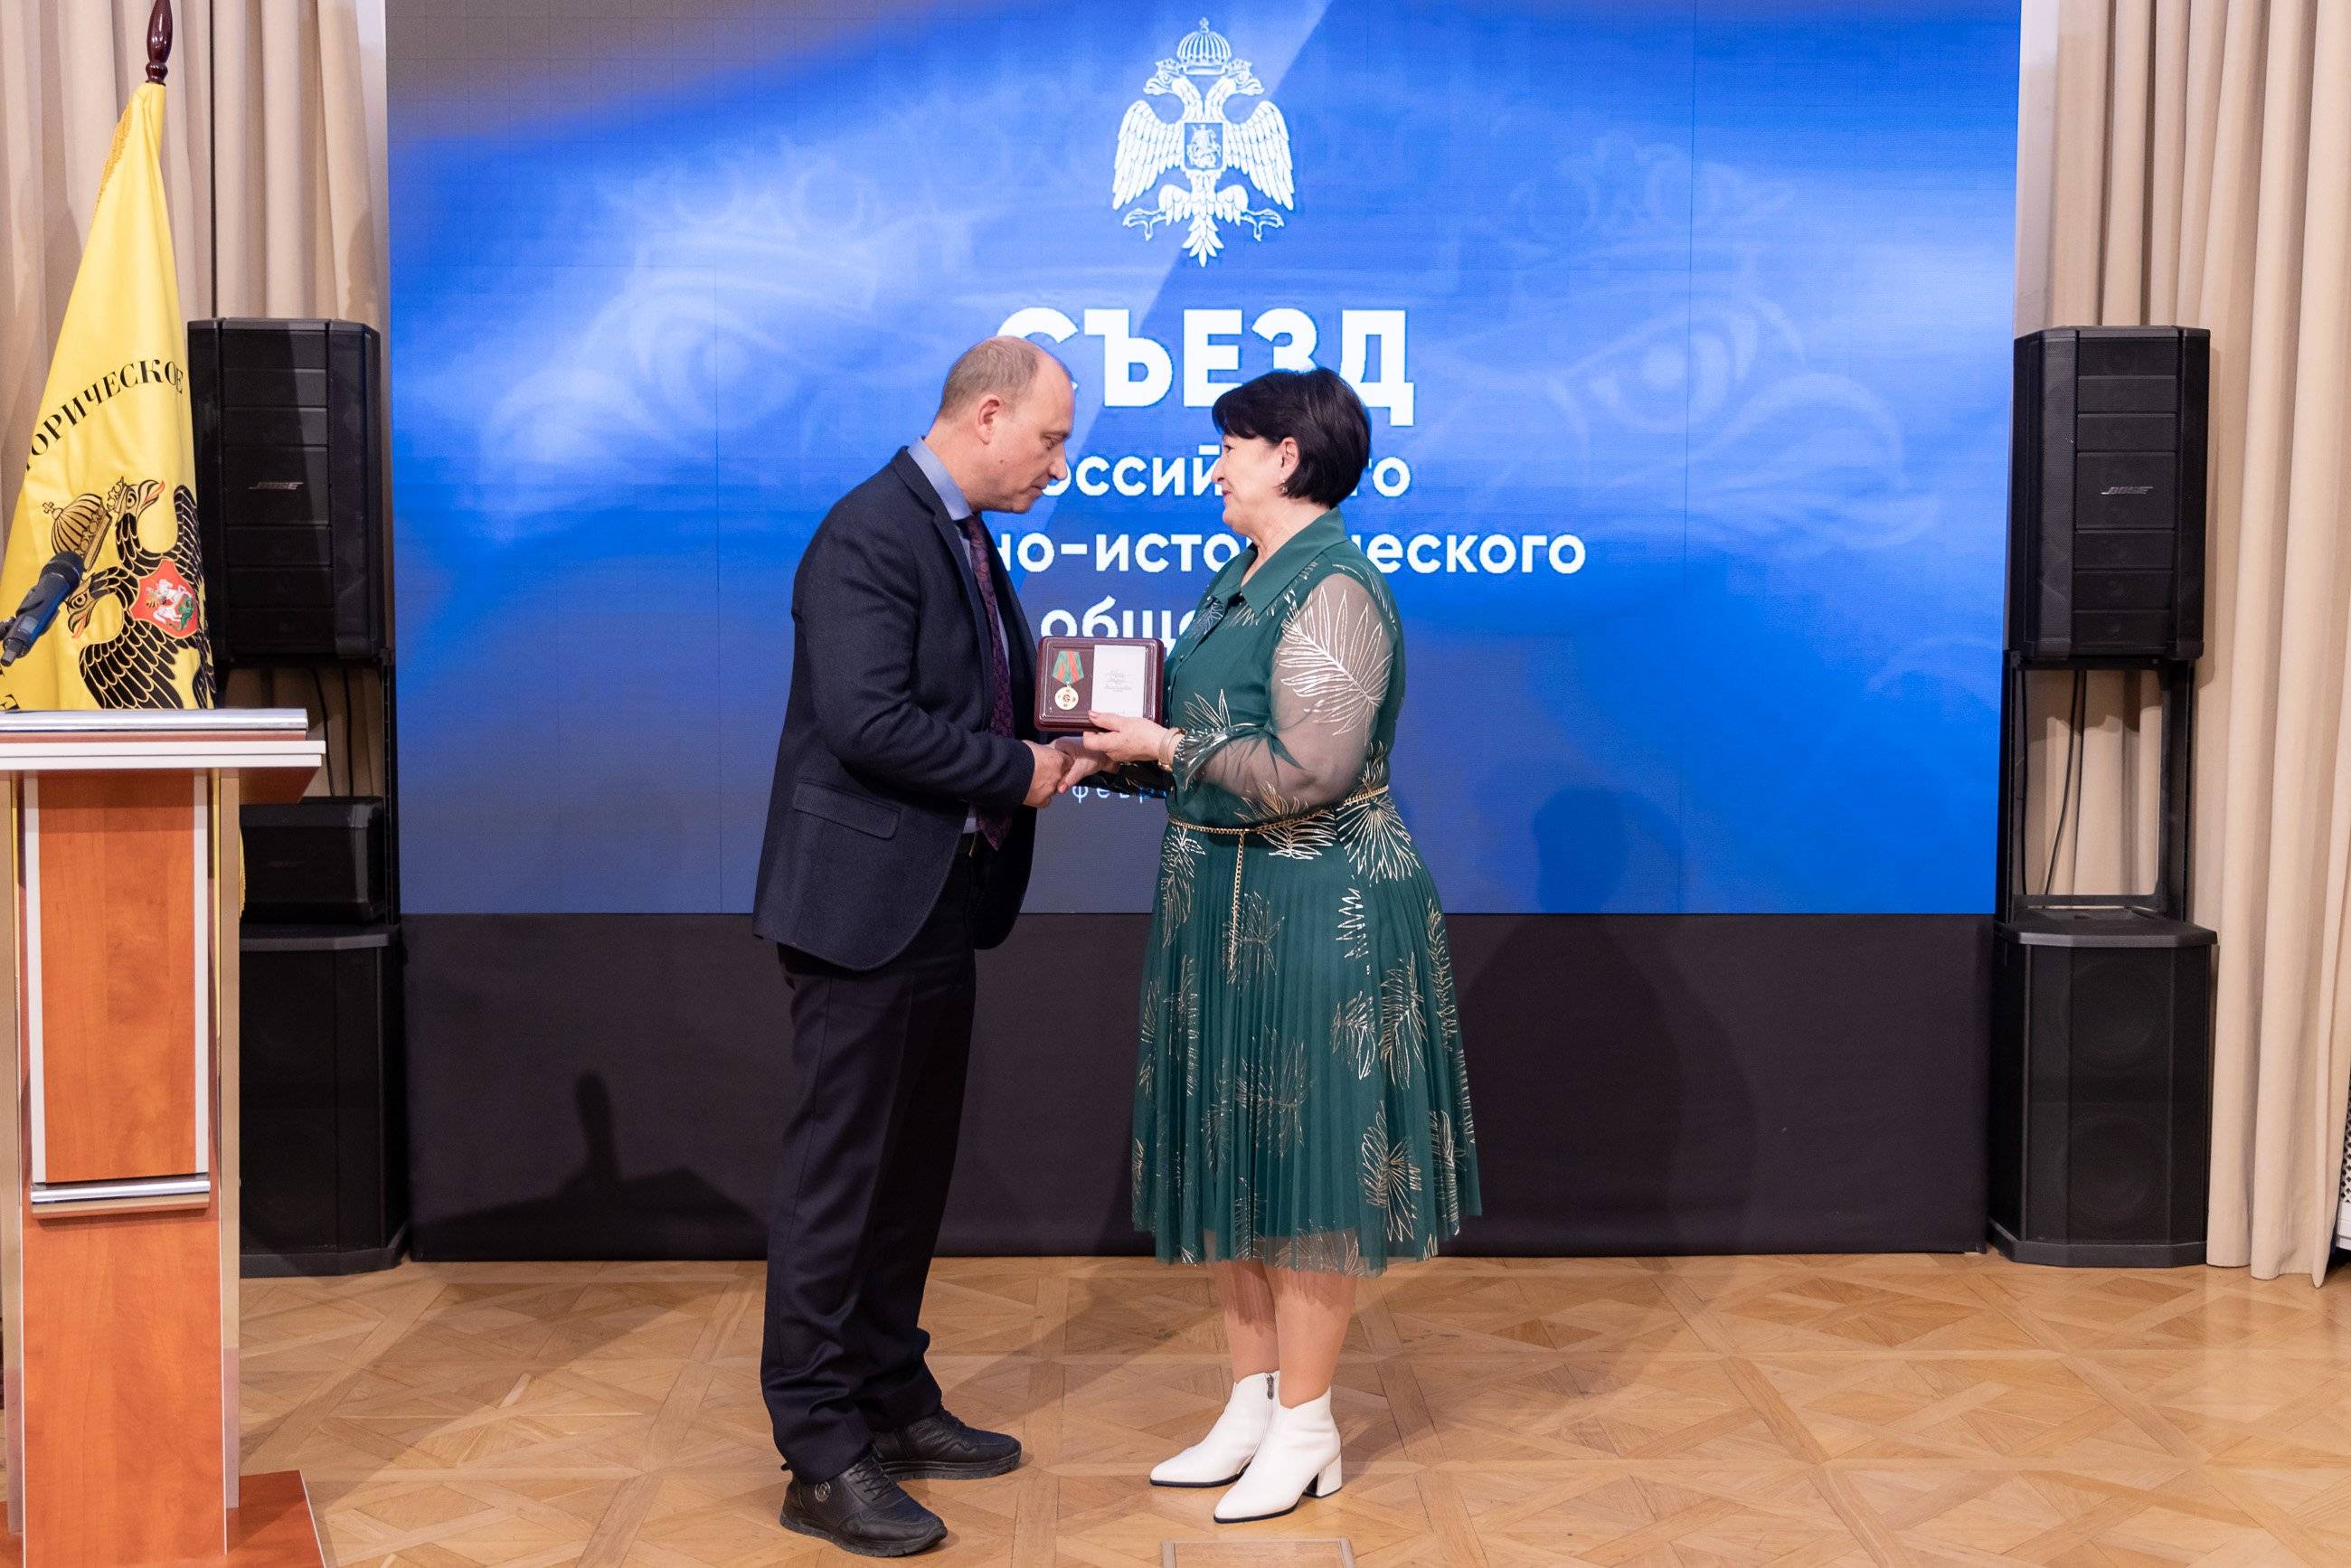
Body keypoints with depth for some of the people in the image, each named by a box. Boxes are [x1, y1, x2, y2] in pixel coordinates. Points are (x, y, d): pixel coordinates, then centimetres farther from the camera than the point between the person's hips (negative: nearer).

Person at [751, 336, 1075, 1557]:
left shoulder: (965, 539, 14)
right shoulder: (870, 535, -17)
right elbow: (868, 721, -26)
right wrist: (1015, 770, -16)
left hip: (935, 905, 10)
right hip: (864, 904, -10)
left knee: (911, 1169, 17)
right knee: (839, 1174, -2)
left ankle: (892, 1403, 30)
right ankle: (821, 1458, 7)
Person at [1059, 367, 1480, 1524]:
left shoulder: (1332, 590, -17)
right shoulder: (1244, 579, 12)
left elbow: (1305, 774, -24)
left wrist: (1163, 745, -16)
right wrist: (1112, 759, 3)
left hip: (1311, 910, -9)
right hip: (1223, 903, 10)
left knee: (1303, 1162, 2)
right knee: (1228, 1158, 15)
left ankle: (1305, 1430, 16)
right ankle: (1252, 1406, 28)